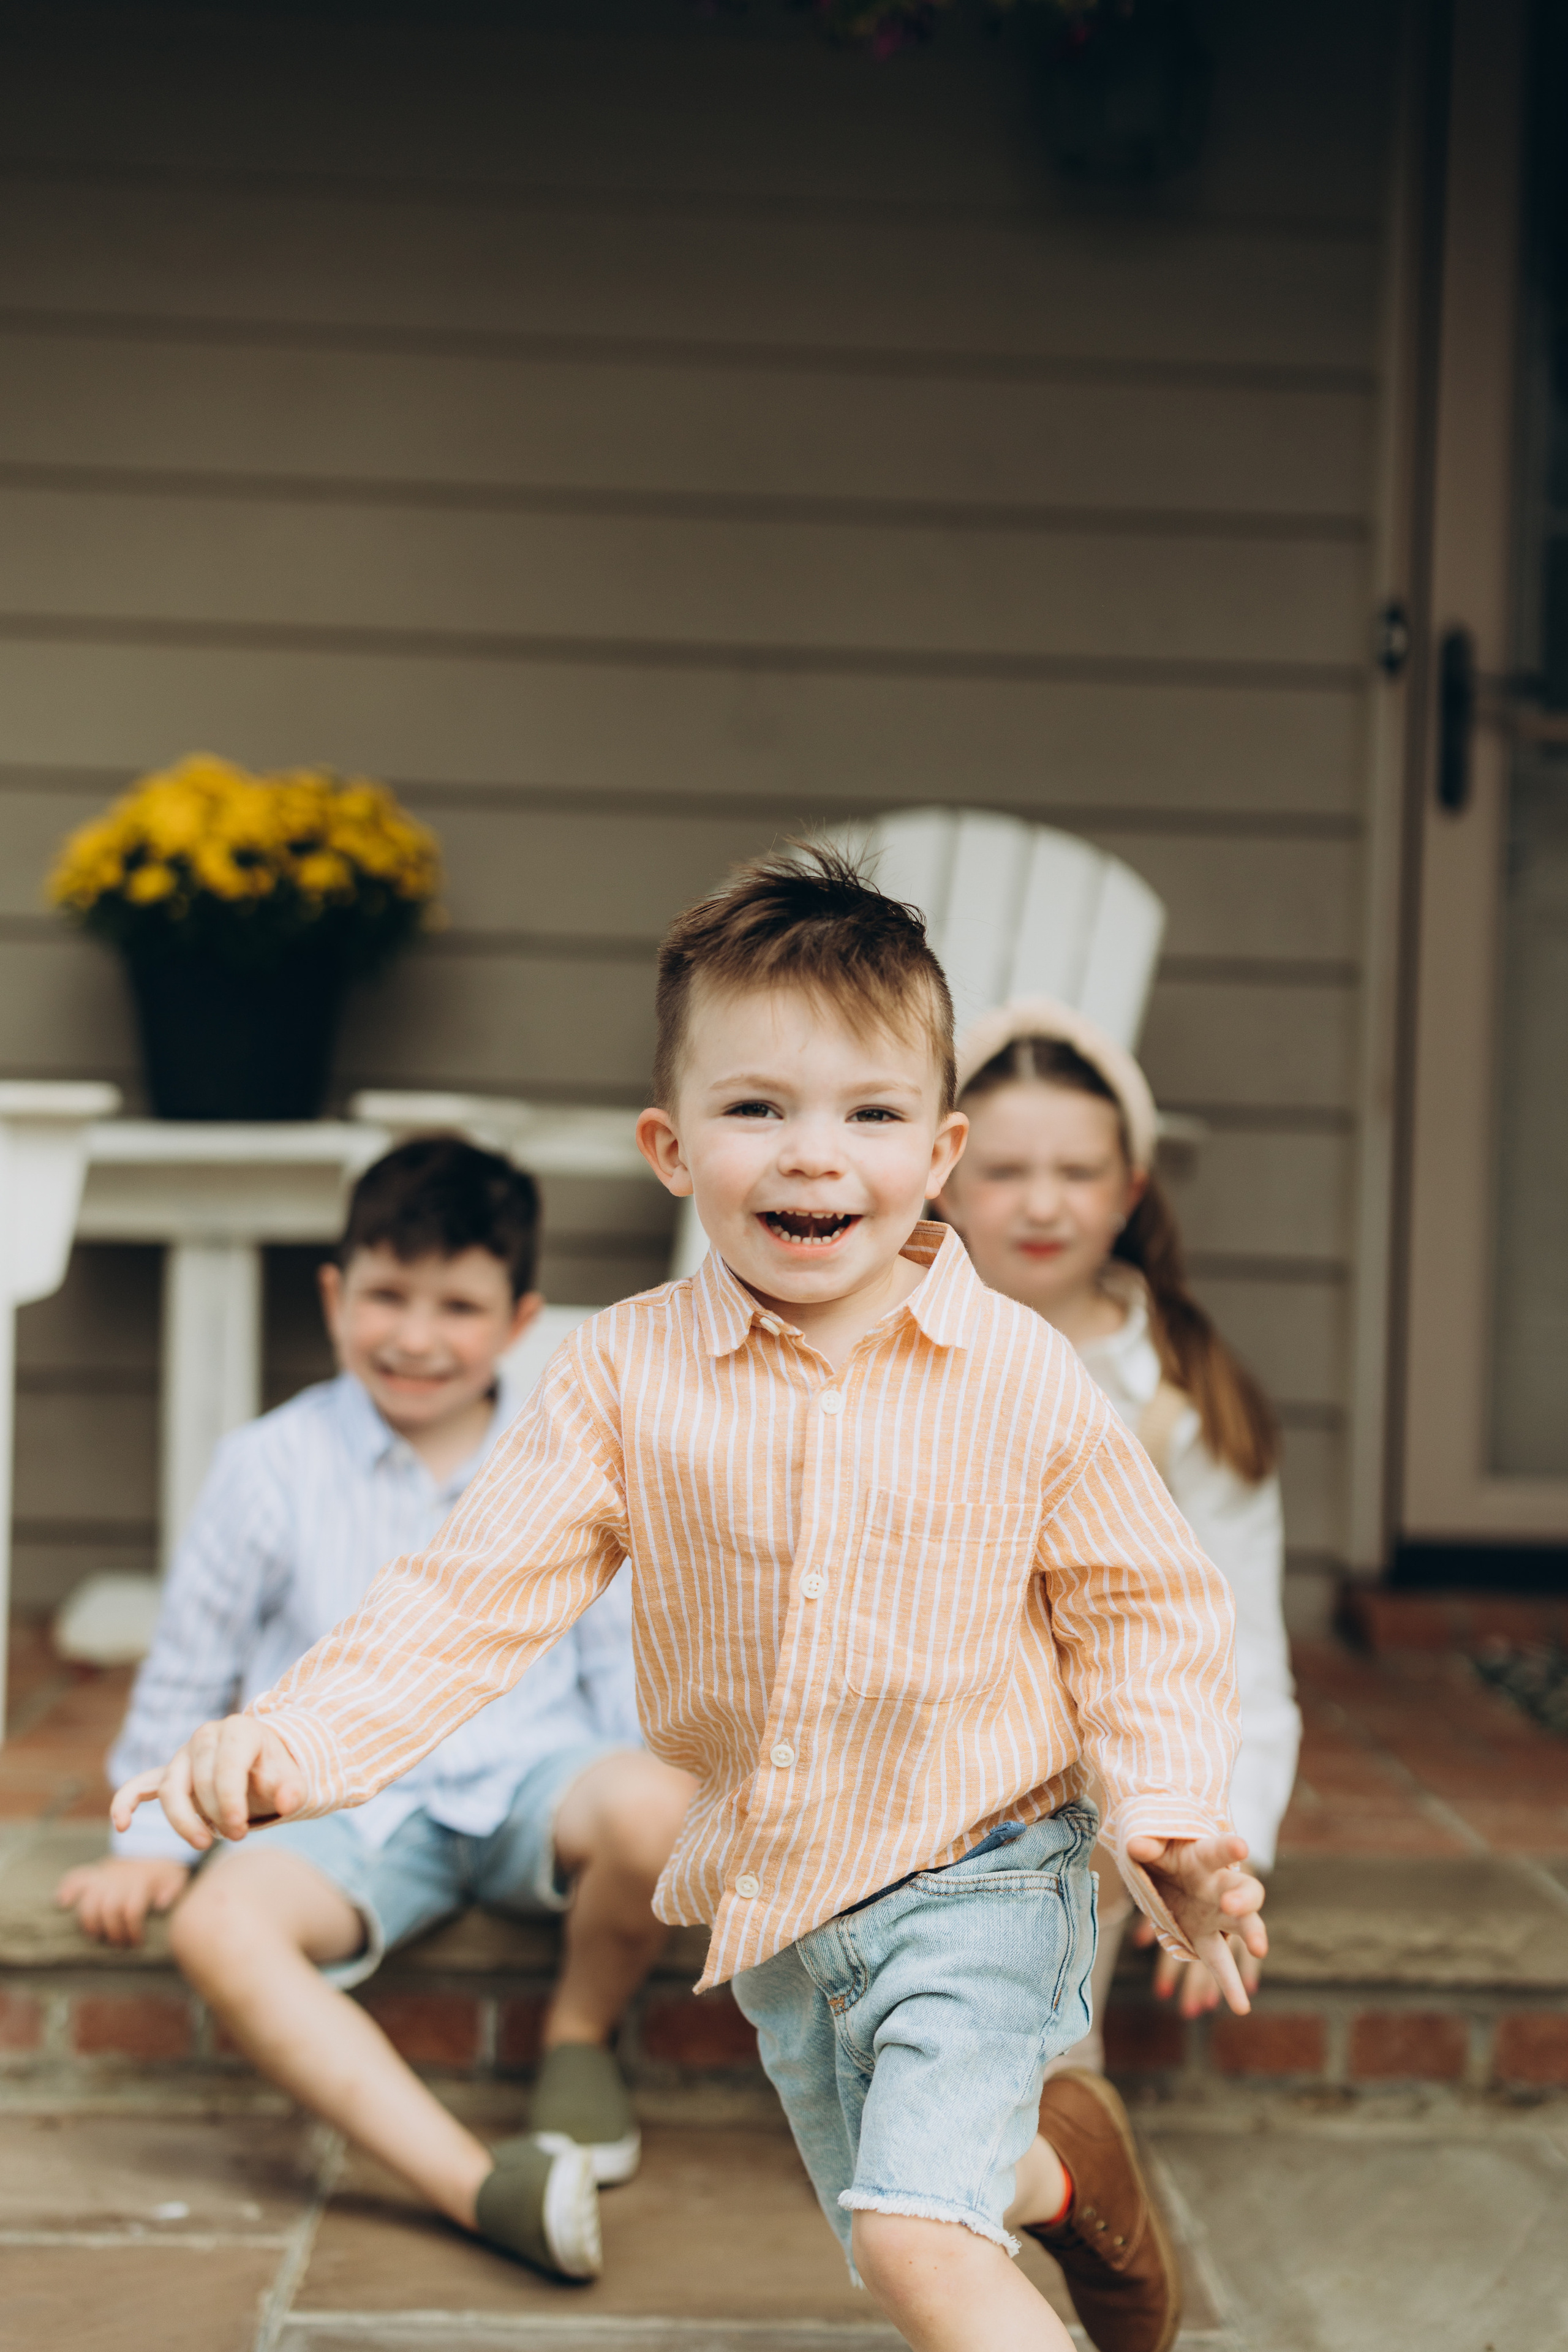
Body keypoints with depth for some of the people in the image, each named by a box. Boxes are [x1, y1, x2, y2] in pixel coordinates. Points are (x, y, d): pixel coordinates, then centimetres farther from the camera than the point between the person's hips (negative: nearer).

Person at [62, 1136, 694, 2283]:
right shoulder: (273, 1468, 2)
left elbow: (624, 1654, 13)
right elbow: (189, 1672, 11)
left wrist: (660, 1787, 0)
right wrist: (154, 1842, 9)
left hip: (532, 1777, 1)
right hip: (355, 1811, 0)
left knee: (655, 1804, -34)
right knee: (220, 1921, -33)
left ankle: (582, 2035, 0)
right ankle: (478, 2183, -47)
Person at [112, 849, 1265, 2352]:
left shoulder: (1022, 1380, -13)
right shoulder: (623, 1378, -10)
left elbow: (1139, 1610, -3)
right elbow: (481, 1591, -11)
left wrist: (1167, 1814, -18)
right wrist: (289, 1737, -25)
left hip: (975, 1877, -4)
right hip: (770, 1902, 4)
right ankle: (1062, 2165, 53)